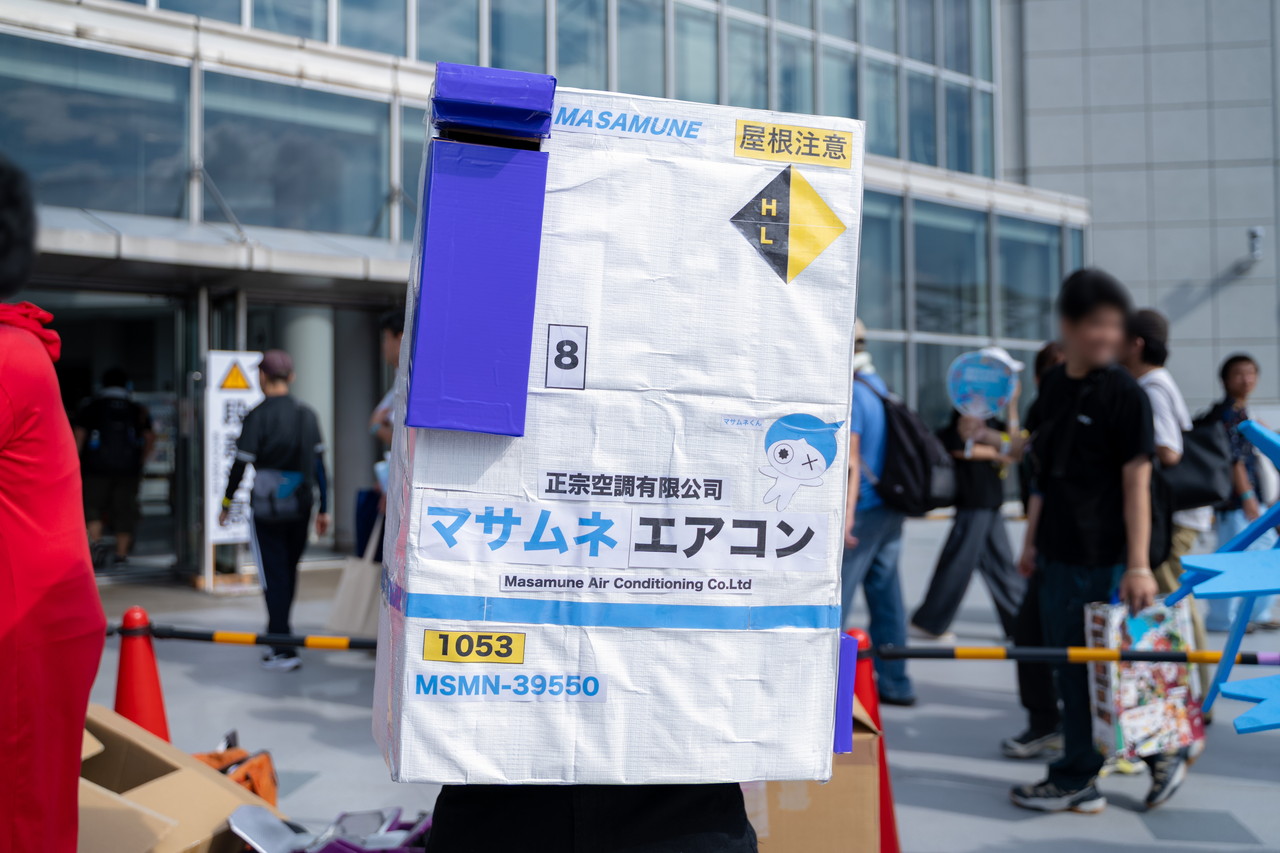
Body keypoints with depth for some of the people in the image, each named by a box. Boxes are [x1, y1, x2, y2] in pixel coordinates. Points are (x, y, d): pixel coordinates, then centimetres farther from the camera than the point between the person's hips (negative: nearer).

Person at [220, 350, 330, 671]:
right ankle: (278, 635, 28)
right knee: (289, 571, 17)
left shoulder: (258, 416, -11)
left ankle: (283, 650, -4)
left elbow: (241, 463, -11)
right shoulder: (307, 415, 5)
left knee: (274, 576, -1)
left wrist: (227, 502, 2)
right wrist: (323, 509, 12)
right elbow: (319, 464, 7)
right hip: (300, 508, 5)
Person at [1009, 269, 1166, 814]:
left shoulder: (1124, 394, -11)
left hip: (1100, 558, -8)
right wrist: (1031, 542, 18)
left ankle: (1075, 781, 11)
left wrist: (1139, 565, -19)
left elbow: (1136, 483, -14)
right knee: (1067, 666, 13)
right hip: (1057, 553, 8)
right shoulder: (1054, 386, 9)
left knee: (1085, 667, 0)